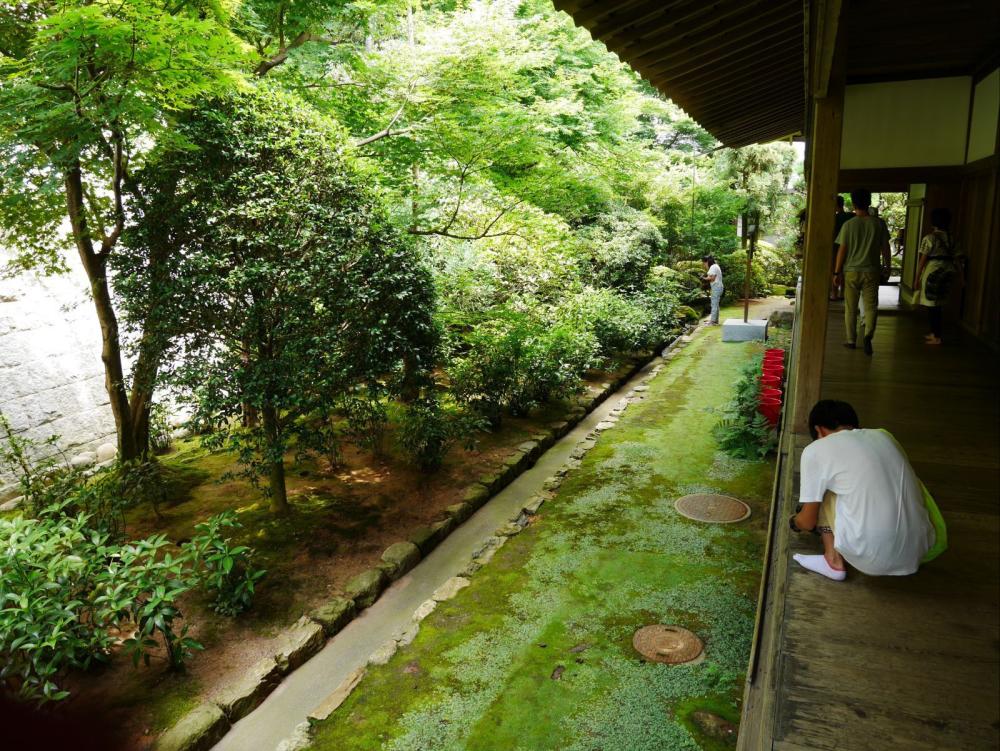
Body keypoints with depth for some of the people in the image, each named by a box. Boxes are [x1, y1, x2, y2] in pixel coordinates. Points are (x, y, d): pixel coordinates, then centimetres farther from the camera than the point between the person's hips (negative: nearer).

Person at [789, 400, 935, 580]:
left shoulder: (816, 450, -2)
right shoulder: (883, 436, 14)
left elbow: (808, 522, 4)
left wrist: (793, 522, 29)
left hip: (872, 558, -5)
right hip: (919, 551, 6)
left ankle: (834, 562, 15)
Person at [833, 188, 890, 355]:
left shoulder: (848, 225, -6)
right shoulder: (879, 223, -2)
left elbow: (842, 250, -5)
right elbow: (885, 247, 3)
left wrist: (837, 272, 2)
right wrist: (887, 266, 18)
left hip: (851, 271, -1)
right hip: (871, 271, 1)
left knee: (850, 308, 9)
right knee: (871, 306, 6)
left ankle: (851, 341, 15)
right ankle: (868, 334, -16)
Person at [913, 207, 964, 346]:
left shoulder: (929, 238, -7)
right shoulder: (951, 239, 10)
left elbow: (923, 259, -9)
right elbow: (957, 259, 10)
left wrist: (917, 278, -5)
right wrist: (961, 277, 16)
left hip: (933, 272, -6)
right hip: (948, 273, 6)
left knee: (932, 305, -1)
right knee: (937, 304, 16)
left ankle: (937, 338, 1)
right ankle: (934, 333, 24)